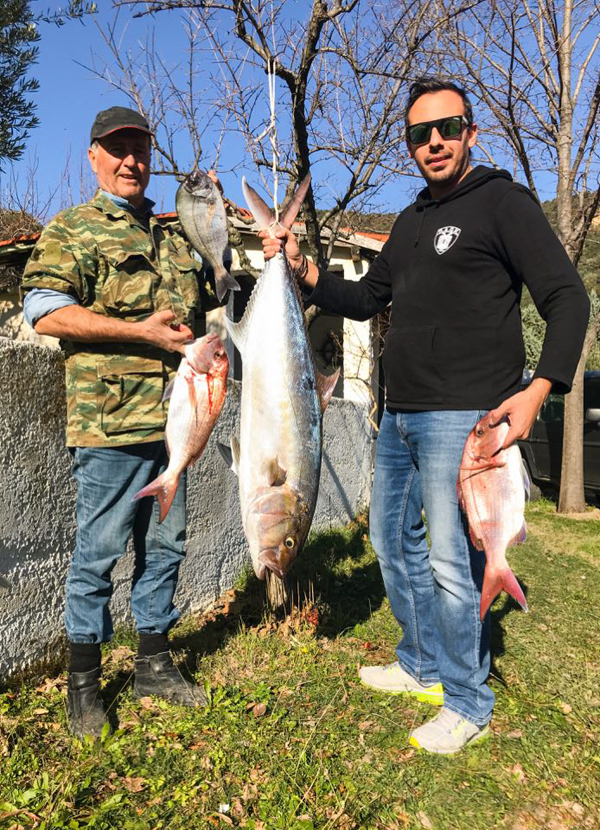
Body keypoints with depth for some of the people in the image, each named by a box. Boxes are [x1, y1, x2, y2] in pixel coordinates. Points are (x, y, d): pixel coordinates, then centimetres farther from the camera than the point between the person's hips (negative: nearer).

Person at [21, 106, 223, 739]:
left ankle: (154, 665, 30)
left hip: (171, 419, 7)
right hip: (110, 423, -6)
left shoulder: (173, 236, 21)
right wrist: (143, 331, -17)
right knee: (99, 551, 2)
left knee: (164, 545, 13)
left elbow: (207, 297, 34)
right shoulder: (72, 230, 1)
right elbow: (45, 312, -14)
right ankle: (83, 686, 21)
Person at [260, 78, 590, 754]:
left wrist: (539, 387, -23)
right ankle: (423, 666, 35)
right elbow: (365, 300, 22)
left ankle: (467, 703, 18)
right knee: (393, 541, 16)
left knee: (452, 561, -4)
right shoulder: (412, 221, 18)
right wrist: (303, 270, 7)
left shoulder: (503, 203, -4)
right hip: (400, 416, 9)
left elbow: (567, 299, -9)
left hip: (463, 417, -8)